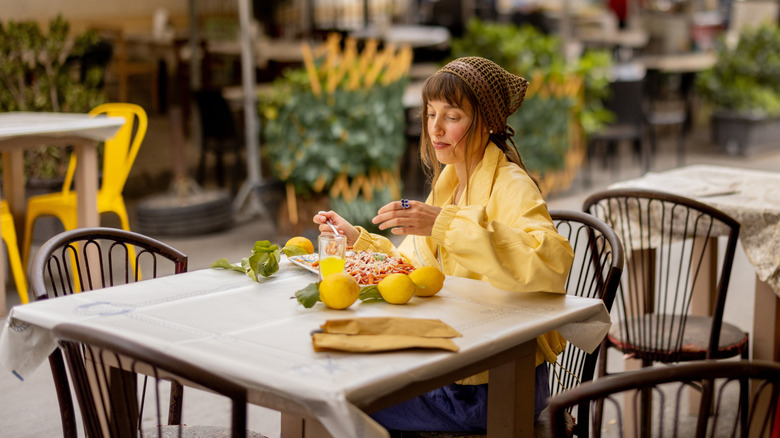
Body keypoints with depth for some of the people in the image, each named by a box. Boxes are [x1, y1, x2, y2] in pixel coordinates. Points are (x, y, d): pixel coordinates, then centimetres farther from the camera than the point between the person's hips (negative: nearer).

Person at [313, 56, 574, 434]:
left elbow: (552, 263, -37)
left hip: (494, 389, -8)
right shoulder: (450, 180, 11)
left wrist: (446, 224, -38)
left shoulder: (511, 187, -16)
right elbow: (419, 268, 23)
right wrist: (357, 240, 12)